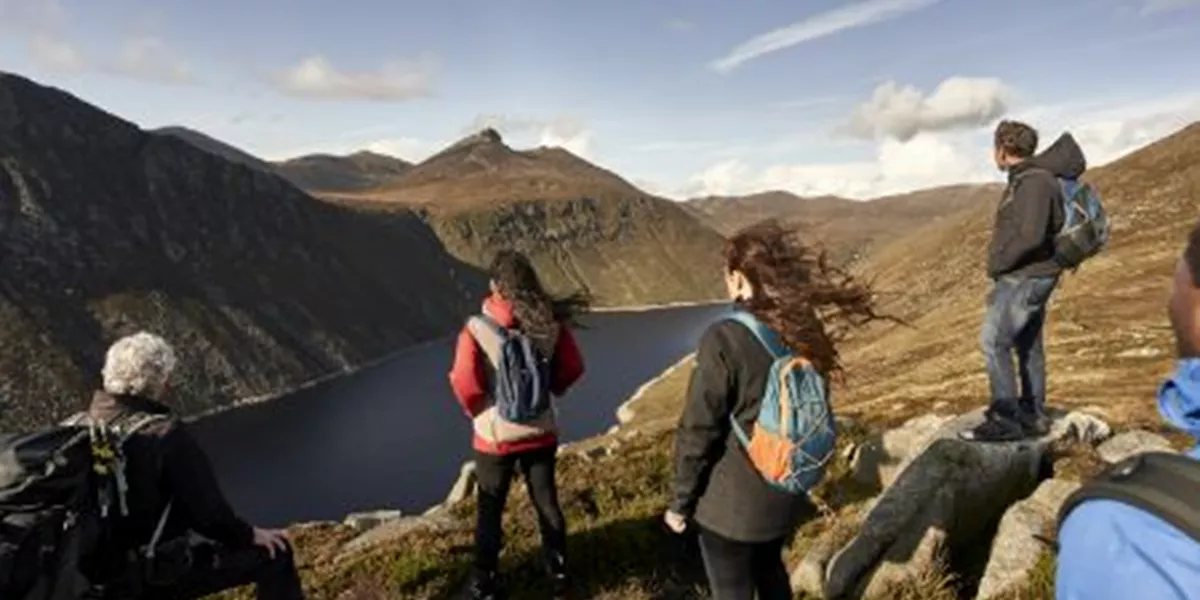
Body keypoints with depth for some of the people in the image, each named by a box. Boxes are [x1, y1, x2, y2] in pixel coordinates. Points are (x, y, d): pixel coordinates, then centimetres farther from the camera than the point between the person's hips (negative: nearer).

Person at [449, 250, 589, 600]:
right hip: (541, 431, 3)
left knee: (490, 511, 15)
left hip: (495, 436, -3)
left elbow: (464, 383, -22)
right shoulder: (550, 324, -10)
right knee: (547, 503, 19)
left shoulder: (477, 329, -20)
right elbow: (573, 369, -3)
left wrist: (479, 411, -3)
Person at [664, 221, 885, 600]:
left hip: (732, 501, -6)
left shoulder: (724, 339, -23)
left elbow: (698, 431, -19)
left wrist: (680, 502, -7)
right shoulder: (803, 330, -4)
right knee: (770, 569, 29)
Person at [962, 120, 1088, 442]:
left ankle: (1005, 419, -9)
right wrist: (1002, 266, 10)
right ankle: (1033, 416, 19)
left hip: (1025, 277, -10)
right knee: (1028, 346, 12)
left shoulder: (1034, 182, -17)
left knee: (993, 342, -12)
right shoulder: (1024, 178, 13)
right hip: (1026, 276, 10)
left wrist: (998, 265, -14)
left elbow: (1031, 235, -25)